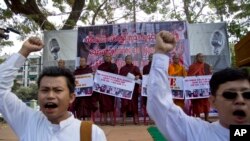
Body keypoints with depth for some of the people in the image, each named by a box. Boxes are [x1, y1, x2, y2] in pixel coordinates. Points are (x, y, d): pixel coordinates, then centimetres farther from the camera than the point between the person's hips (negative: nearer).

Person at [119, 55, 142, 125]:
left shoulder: (135, 68, 10)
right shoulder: (122, 69, 14)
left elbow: (140, 76, -1)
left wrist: (138, 76, -22)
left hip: (134, 88, -1)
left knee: (134, 102, 0)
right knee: (124, 103, -4)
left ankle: (136, 119, 6)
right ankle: (124, 119, -1)